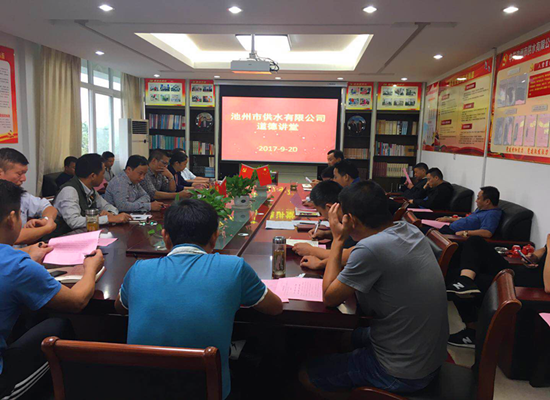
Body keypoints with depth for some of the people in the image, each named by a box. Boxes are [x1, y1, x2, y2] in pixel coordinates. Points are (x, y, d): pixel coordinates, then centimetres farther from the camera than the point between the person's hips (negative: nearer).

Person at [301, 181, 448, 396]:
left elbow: (329, 297, -17)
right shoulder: (409, 230, -6)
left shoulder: (371, 248, -32)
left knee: (305, 375, 9)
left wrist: (338, 239, -14)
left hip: (402, 374, -8)